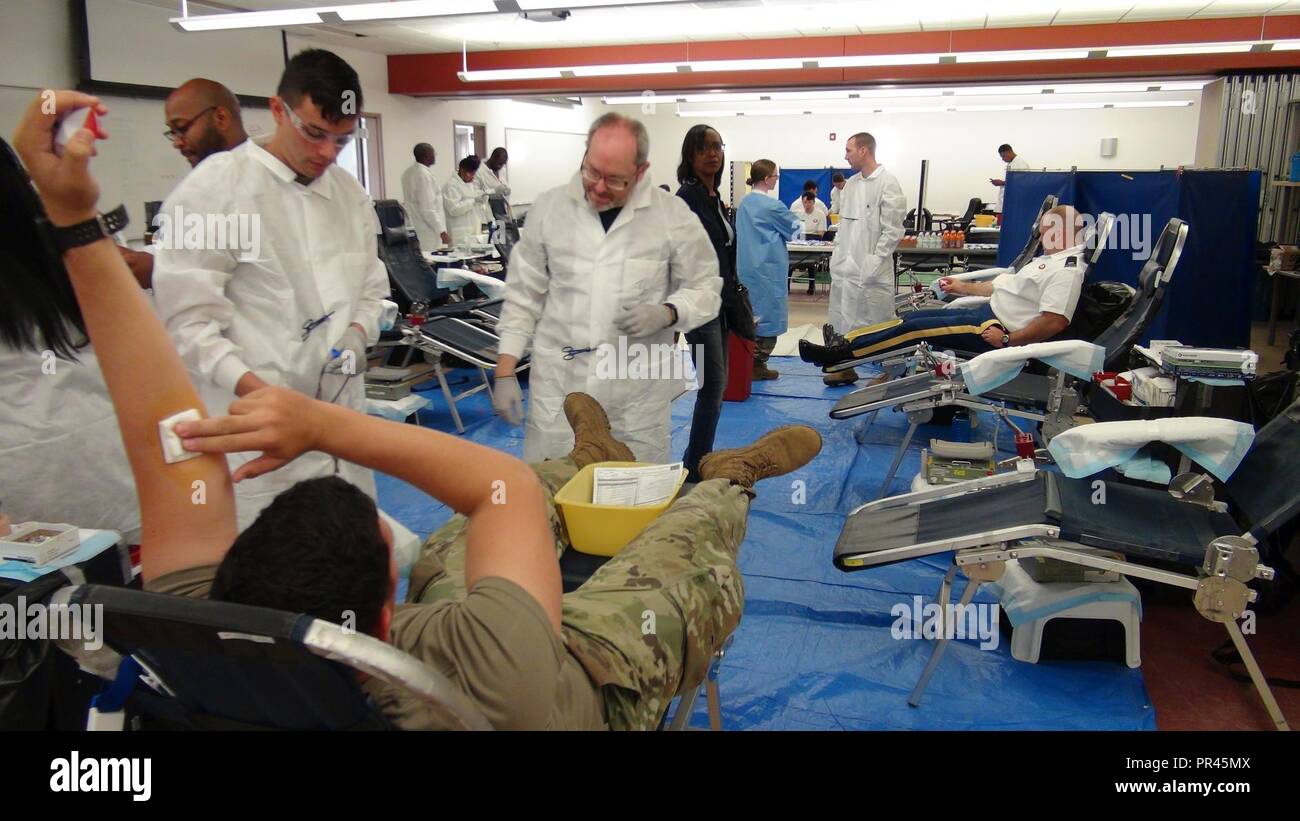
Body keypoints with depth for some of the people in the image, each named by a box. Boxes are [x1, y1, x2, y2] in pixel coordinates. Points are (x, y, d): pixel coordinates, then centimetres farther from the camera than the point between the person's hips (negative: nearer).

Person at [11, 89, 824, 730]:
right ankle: (730, 481, 41)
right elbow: (503, 481, -37)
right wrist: (324, 423, -41)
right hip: (599, 679, -4)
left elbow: (173, 438, -37)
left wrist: (73, 223, -38)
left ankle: (589, 463, 52)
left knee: (449, 550, 25)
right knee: (702, 569, 8)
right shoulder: (491, 680, -51)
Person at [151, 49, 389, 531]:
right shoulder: (214, 187, -7)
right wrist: (251, 386, -22)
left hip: (342, 410, 6)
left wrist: (358, 331, -3)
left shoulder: (350, 193, 11)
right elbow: (187, 315, -10)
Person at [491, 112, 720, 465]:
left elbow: (705, 289, 6)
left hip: (637, 392, -1)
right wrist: (505, 373, 2)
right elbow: (524, 296, 7)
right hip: (557, 387, 1)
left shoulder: (673, 215, -3)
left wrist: (666, 313, -15)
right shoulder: (548, 208, 1)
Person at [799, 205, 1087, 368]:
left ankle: (838, 355, -9)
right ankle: (844, 344, 4)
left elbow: (1055, 322, -27)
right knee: (914, 318, 4)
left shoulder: (1067, 270, -17)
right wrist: (964, 287, 25)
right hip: (988, 312, 10)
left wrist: (1007, 340, -24)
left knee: (915, 328, -12)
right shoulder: (1050, 259, 16)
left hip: (997, 327, -10)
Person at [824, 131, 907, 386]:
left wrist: (874, 262, -15)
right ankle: (846, 367, 24)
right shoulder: (851, 184, 11)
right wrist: (837, 254, 8)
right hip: (844, 266, 7)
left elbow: (893, 229, -12)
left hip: (871, 269, -7)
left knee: (878, 326, 0)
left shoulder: (887, 183, -10)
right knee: (843, 320, 12)